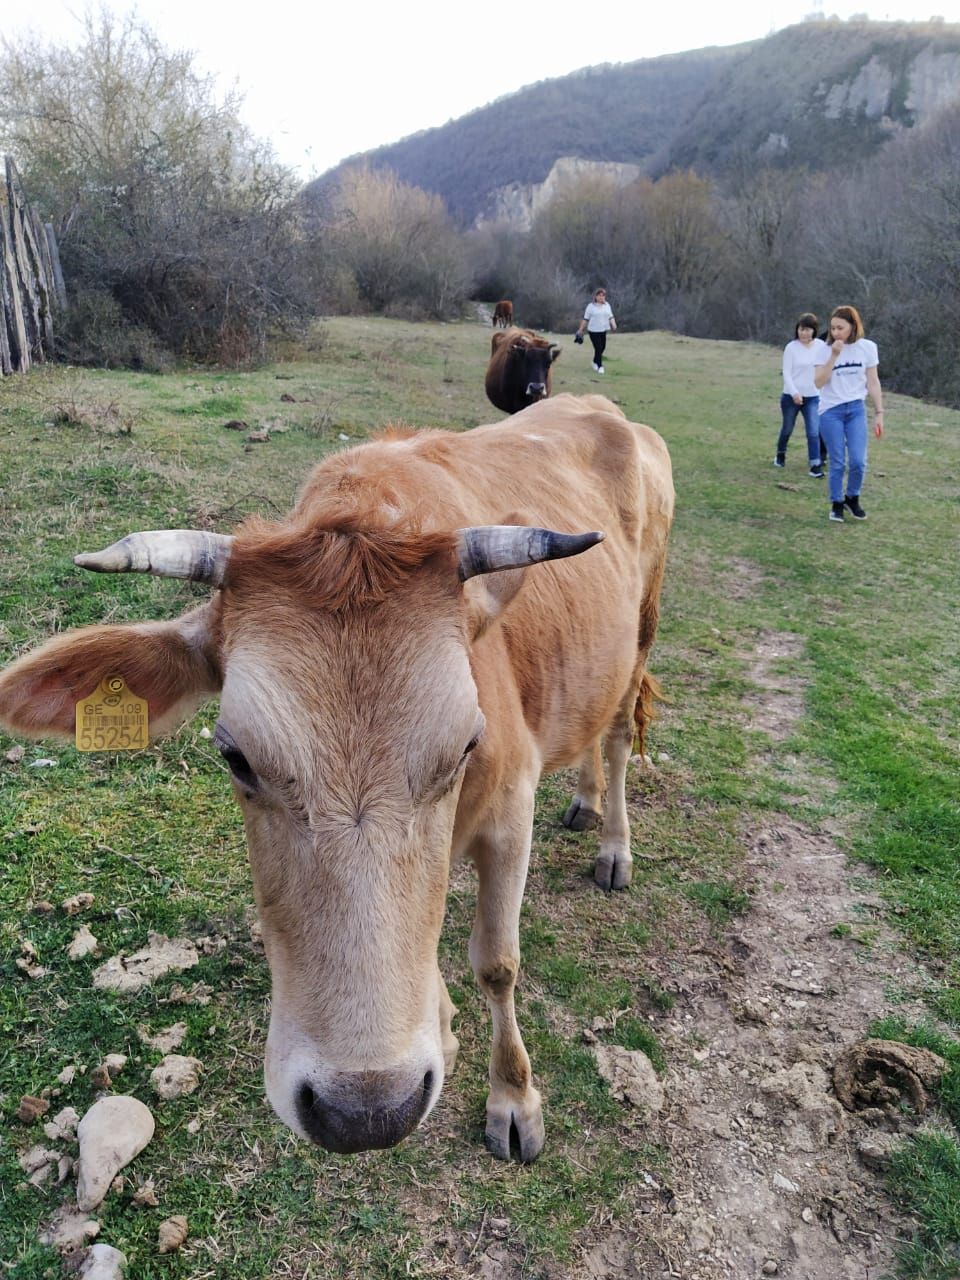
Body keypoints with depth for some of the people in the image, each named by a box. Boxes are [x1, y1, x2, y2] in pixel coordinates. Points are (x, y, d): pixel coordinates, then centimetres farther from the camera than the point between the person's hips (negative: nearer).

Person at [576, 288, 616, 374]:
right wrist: (580, 330, -2)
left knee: (602, 347, 12)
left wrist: (613, 324, -8)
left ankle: (595, 362, 35)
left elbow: (610, 316, 11)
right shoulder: (591, 306, -5)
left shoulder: (607, 305, 8)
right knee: (598, 348, -9)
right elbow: (585, 319, -3)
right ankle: (600, 366, 2)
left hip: (604, 330, 5)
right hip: (594, 330, -5)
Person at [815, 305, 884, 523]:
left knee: (858, 461, -6)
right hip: (831, 411, -1)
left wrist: (879, 413, 0)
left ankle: (852, 498, 19)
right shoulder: (826, 349, -5)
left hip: (856, 409, 1)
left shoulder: (867, 347, -2)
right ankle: (837, 503, 17)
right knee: (837, 462, 0)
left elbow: (873, 382, 2)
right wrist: (834, 356, -20)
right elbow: (818, 382, -14)